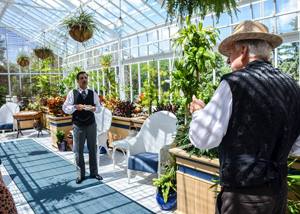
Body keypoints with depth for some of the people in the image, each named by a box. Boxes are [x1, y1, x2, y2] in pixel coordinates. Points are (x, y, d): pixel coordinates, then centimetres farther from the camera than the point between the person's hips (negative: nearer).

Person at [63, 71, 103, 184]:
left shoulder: (93, 93, 3)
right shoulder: (72, 93, -3)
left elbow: (99, 107, 7)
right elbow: (65, 108, -5)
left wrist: (93, 108, -15)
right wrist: (75, 107, -22)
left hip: (91, 125, 2)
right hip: (78, 126, -2)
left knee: (93, 149, 11)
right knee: (78, 151, 7)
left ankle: (94, 172, 26)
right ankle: (80, 174, 22)